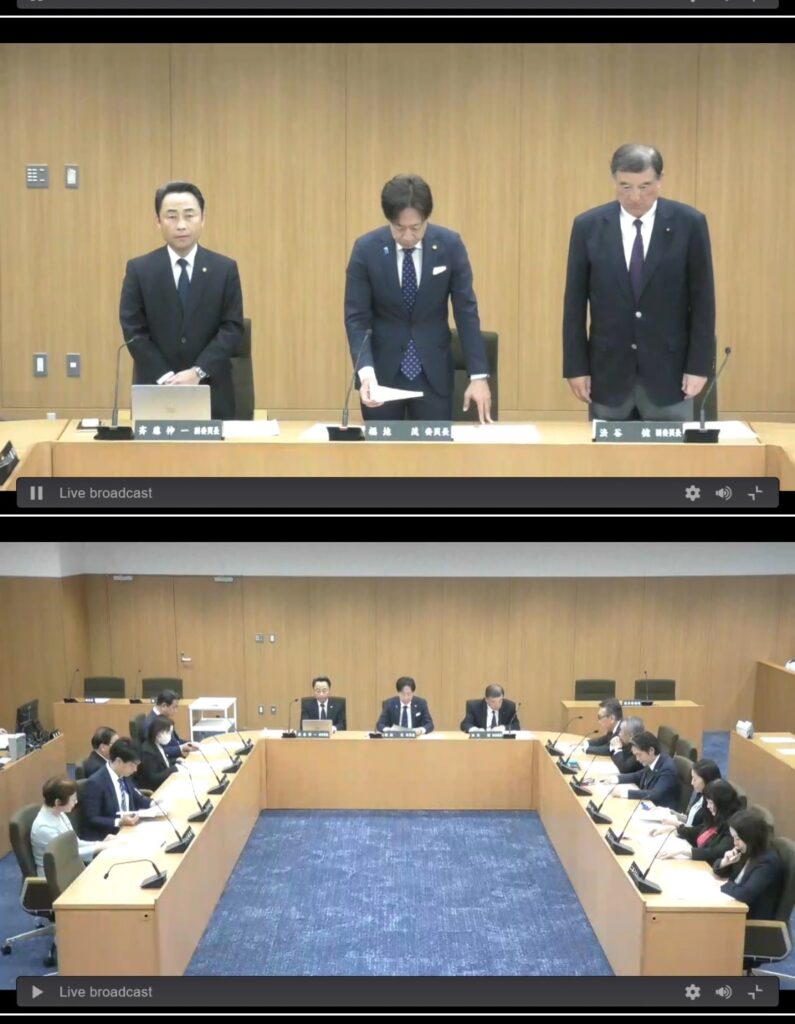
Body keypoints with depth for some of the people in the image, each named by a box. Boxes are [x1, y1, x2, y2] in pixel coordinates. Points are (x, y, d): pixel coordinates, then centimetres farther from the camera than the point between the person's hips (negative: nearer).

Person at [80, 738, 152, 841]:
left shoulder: (124, 776, 6)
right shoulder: (95, 783, -17)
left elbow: (135, 797, 20)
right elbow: (90, 820, -17)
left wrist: (152, 803, 1)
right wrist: (118, 822, -26)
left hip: (127, 830, 8)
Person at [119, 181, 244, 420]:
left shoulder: (225, 269, 2)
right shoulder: (139, 270, 2)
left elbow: (233, 328, -4)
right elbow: (133, 331, -3)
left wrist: (198, 372, -15)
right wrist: (166, 378, -14)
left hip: (210, 389, 0)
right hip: (156, 390, 0)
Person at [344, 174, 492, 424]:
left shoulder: (450, 245, -7)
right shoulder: (366, 249, -9)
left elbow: (466, 311, -5)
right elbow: (356, 318, -8)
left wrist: (478, 375, -10)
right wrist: (366, 371, -24)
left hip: (433, 371, 1)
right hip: (382, 370, 0)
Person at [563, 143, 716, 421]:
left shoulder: (689, 223, -3)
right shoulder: (588, 226, -1)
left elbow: (702, 299, -1)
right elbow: (574, 302, 1)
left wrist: (699, 365, -5)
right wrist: (576, 367, -2)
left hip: (668, 369, -1)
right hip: (608, 370, 1)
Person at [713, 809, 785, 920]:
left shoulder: (768, 863, -22)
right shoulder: (746, 853, 3)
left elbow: (745, 894, -33)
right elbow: (720, 871, 15)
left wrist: (723, 885, -15)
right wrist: (724, 862, -7)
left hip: (754, 919, -8)